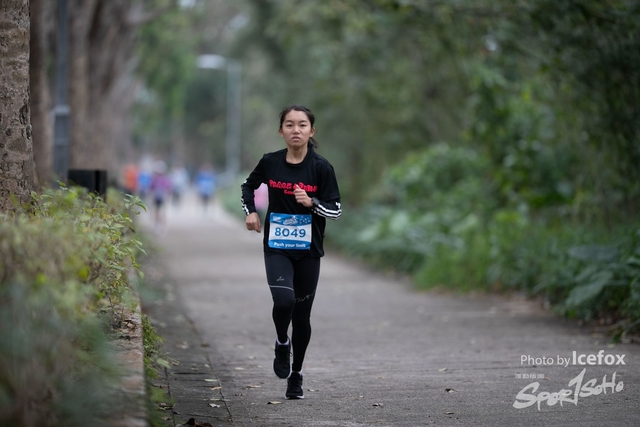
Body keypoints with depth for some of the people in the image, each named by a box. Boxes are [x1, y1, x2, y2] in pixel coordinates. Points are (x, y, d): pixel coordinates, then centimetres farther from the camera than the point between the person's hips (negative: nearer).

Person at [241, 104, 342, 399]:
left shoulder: (321, 167, -8)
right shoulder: (270, 162, -3)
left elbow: (336, 210, -6)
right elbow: (248, 185, 17)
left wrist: (312, 202, -23)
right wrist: (250, 211, 1)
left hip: (308, 251, 0)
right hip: (277, 249, 0)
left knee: (302, 314, 8)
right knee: (284, 301, -24)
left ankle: (296, 375, 27)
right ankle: (281, 344, 8)